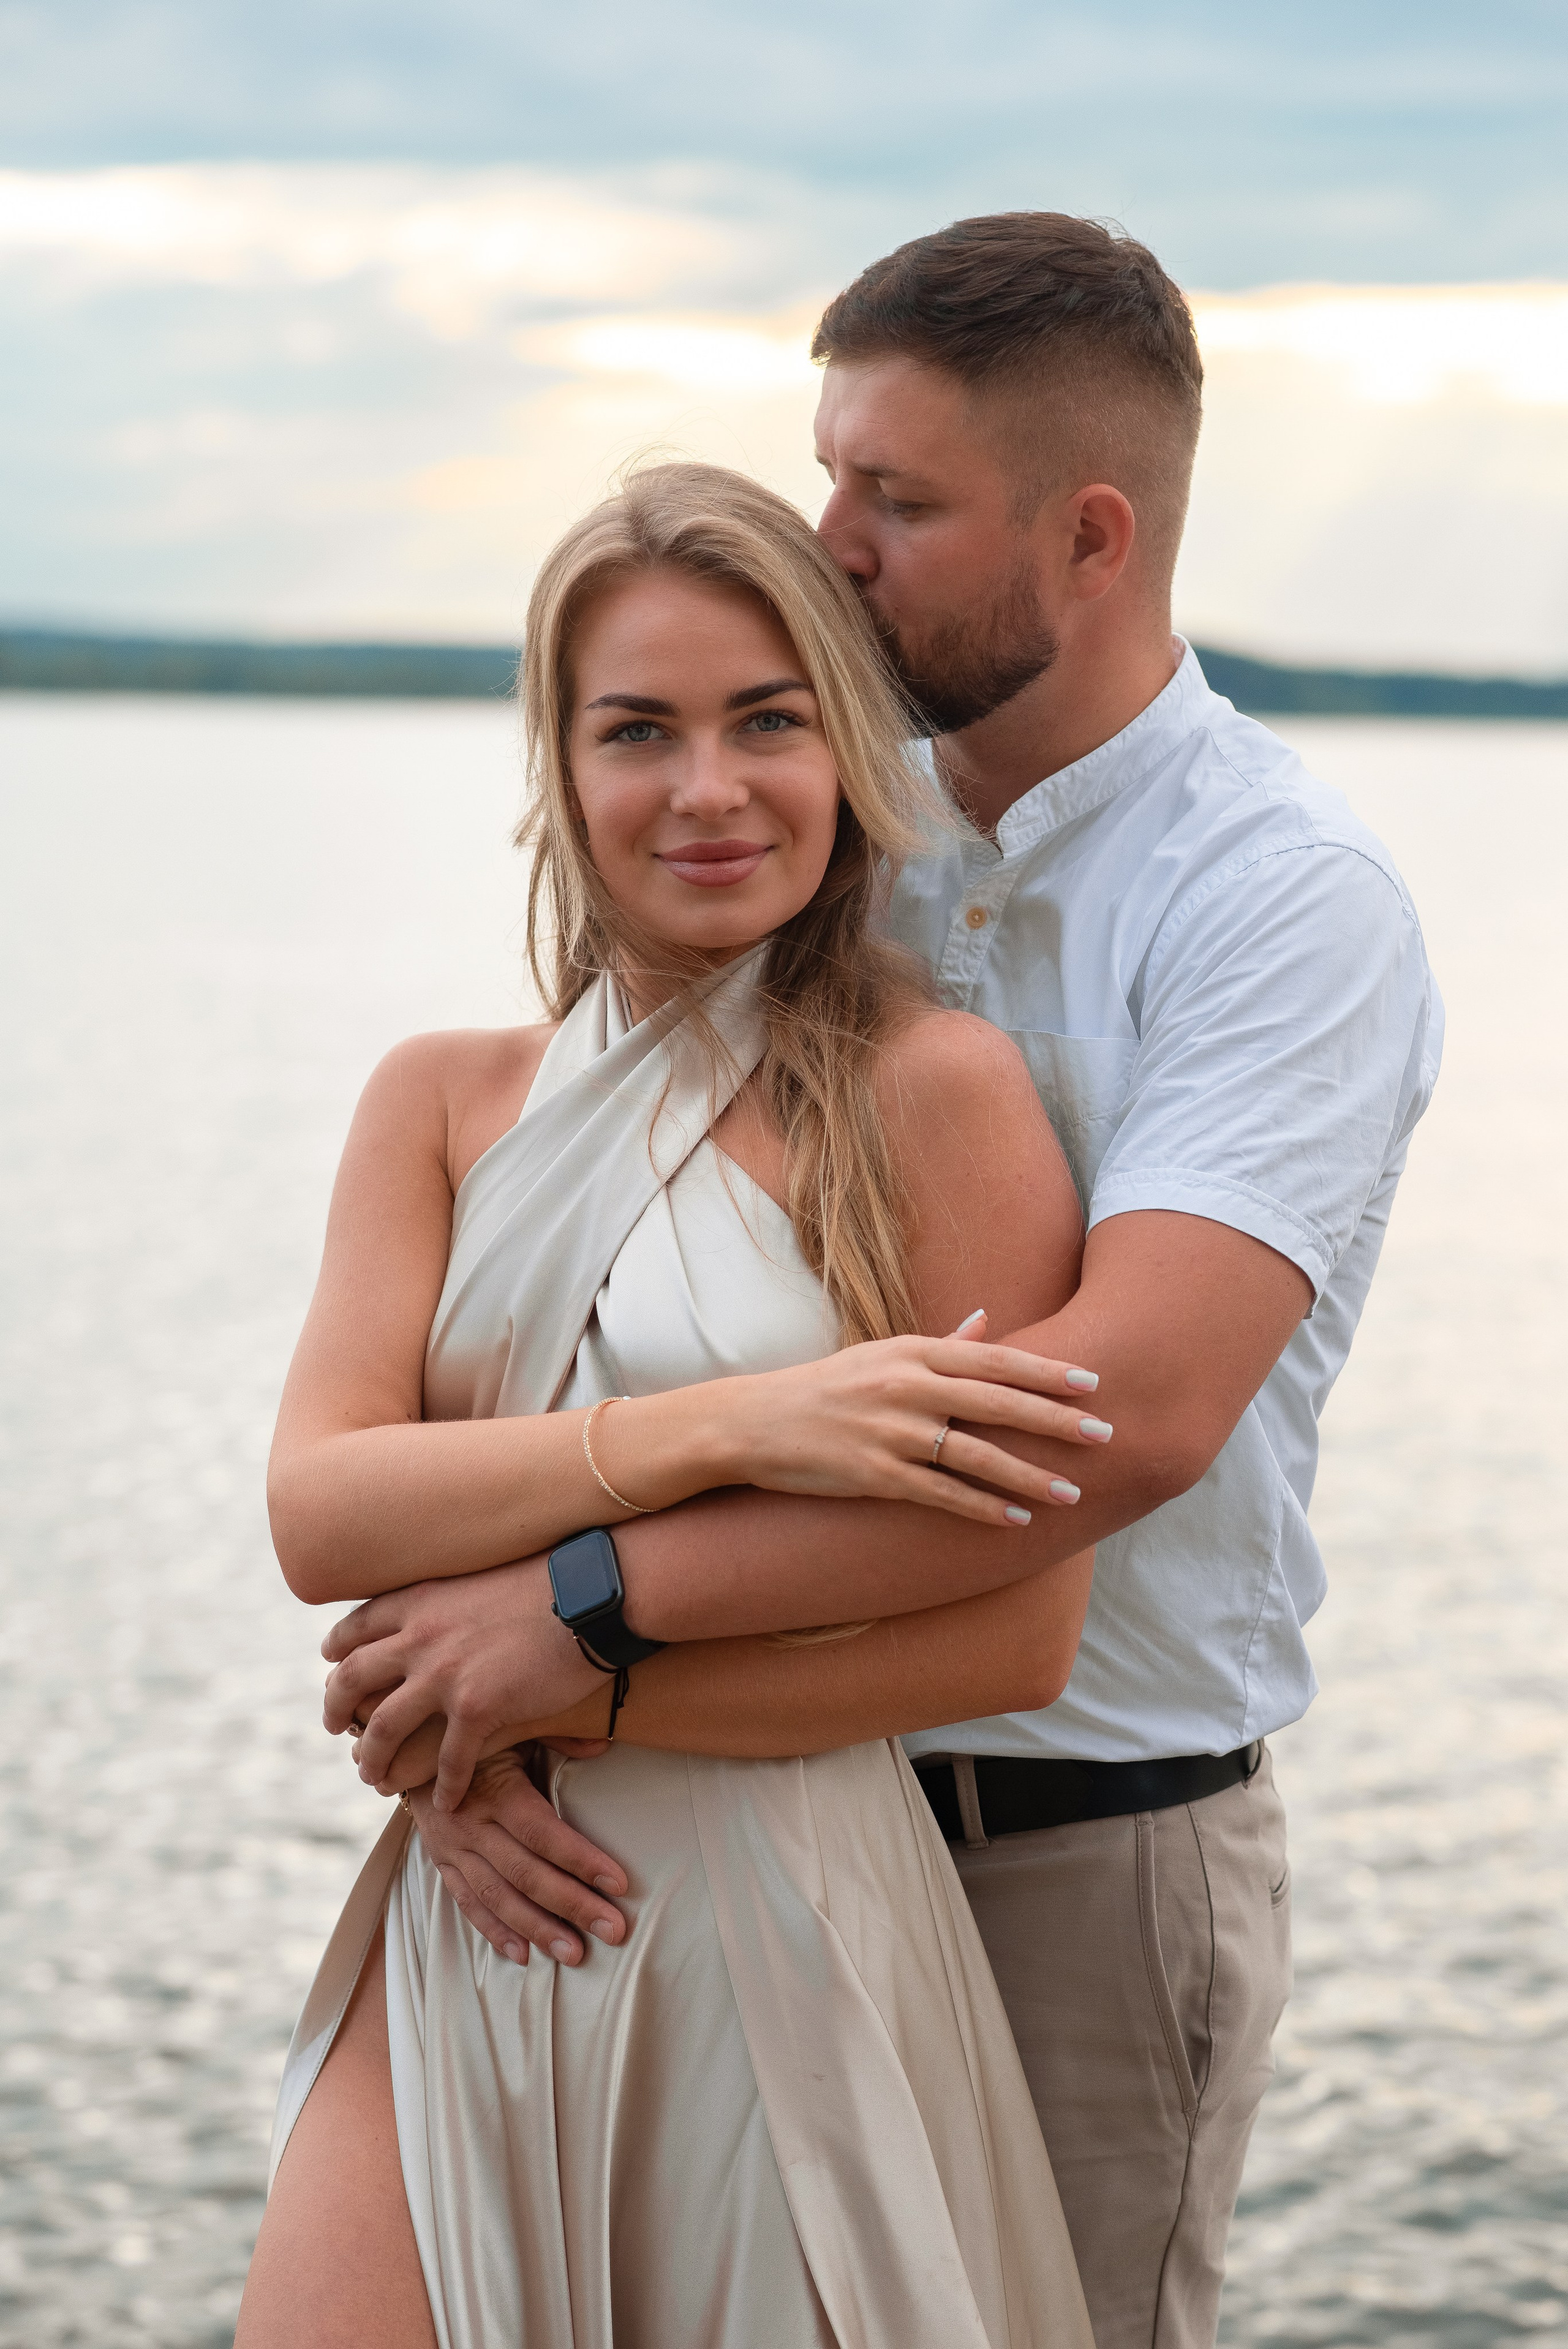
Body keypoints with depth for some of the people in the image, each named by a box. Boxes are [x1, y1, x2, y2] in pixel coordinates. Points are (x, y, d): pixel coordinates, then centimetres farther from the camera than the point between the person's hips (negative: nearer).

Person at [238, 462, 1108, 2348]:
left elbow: (1017, 1636, -11)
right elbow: (318, 1513, -7)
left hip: (786, 1945, -3)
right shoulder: (444, 1103, 8)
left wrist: (563, 1680, -14)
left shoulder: (936, 1092, -7)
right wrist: (723, 1428, -19)